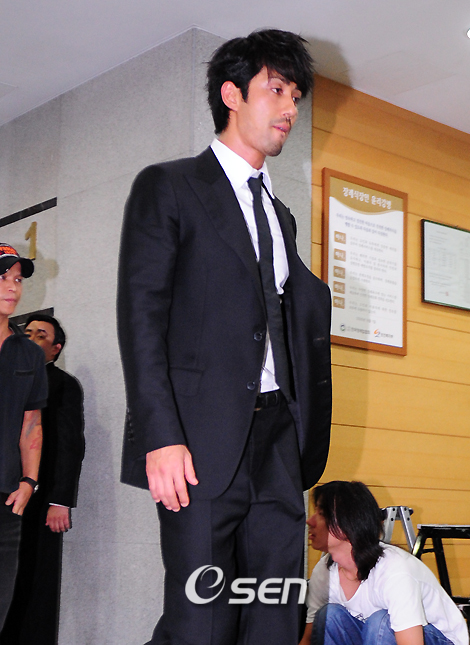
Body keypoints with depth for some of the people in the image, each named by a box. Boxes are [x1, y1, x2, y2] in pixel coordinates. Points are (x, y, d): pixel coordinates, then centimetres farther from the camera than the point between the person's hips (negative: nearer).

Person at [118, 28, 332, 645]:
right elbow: (141, 313, -7)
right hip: (204, 440, -6)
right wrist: (161, 437, -16)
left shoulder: (280, 214, 25)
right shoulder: (169, 186, 4)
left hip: (278, 440, 6)